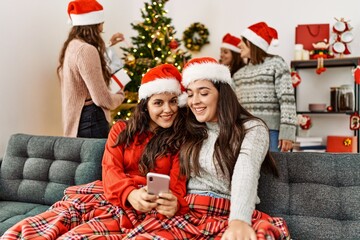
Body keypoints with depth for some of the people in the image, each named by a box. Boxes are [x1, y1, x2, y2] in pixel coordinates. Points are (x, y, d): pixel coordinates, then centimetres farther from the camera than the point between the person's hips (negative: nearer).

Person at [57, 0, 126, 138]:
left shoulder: (72, 46, 10)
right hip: (91, 121, -10)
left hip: (76, 121, 10)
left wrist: (109, 45, 31)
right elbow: (102, 99, -22)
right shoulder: (86, 50, -20)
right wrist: (120, 95, -1)